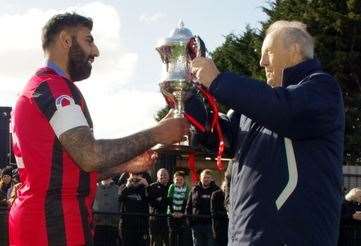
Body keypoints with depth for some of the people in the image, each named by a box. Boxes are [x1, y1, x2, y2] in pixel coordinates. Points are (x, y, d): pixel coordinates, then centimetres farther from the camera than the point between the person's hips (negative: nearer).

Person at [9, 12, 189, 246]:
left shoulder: (39, 87, 21)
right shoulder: (53, 86, -10)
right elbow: (89, 155, -22)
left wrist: (126, 165, 16)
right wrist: (155, 135, -14)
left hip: (37, 216, 10)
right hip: (56, 221, -10)